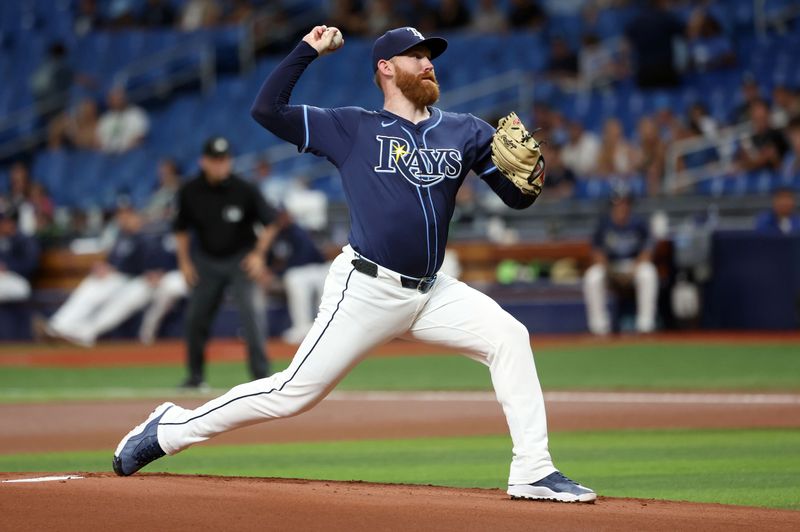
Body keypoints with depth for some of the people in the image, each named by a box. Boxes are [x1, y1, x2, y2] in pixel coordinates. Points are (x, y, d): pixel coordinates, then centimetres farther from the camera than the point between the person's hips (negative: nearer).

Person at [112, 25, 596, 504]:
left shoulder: (465, 132, 11)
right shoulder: (352, 128, 1)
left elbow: (517, 197, 8)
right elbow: (267, 110, -5)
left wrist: (529, 173, -14)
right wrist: (307, 50, -5)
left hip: (430, 293, 4)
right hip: (366, 289, -4)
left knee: (508, 337, -13)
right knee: (295, 393, -6)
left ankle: (533, 472, -12)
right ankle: (170, 430, 9)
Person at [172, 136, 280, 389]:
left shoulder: (244, 190, -16)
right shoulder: (190, 192, -8)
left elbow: (270, 223, -6)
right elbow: (181, 228, 7)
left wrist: (258, 254, -14)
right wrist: (184, 262, 1)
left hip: (240, 259, -3)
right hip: (206, 261, 3)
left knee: (249, 310, -18)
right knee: (195, 316, 4)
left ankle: (261, 375, -16)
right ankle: (196, 376, 20)